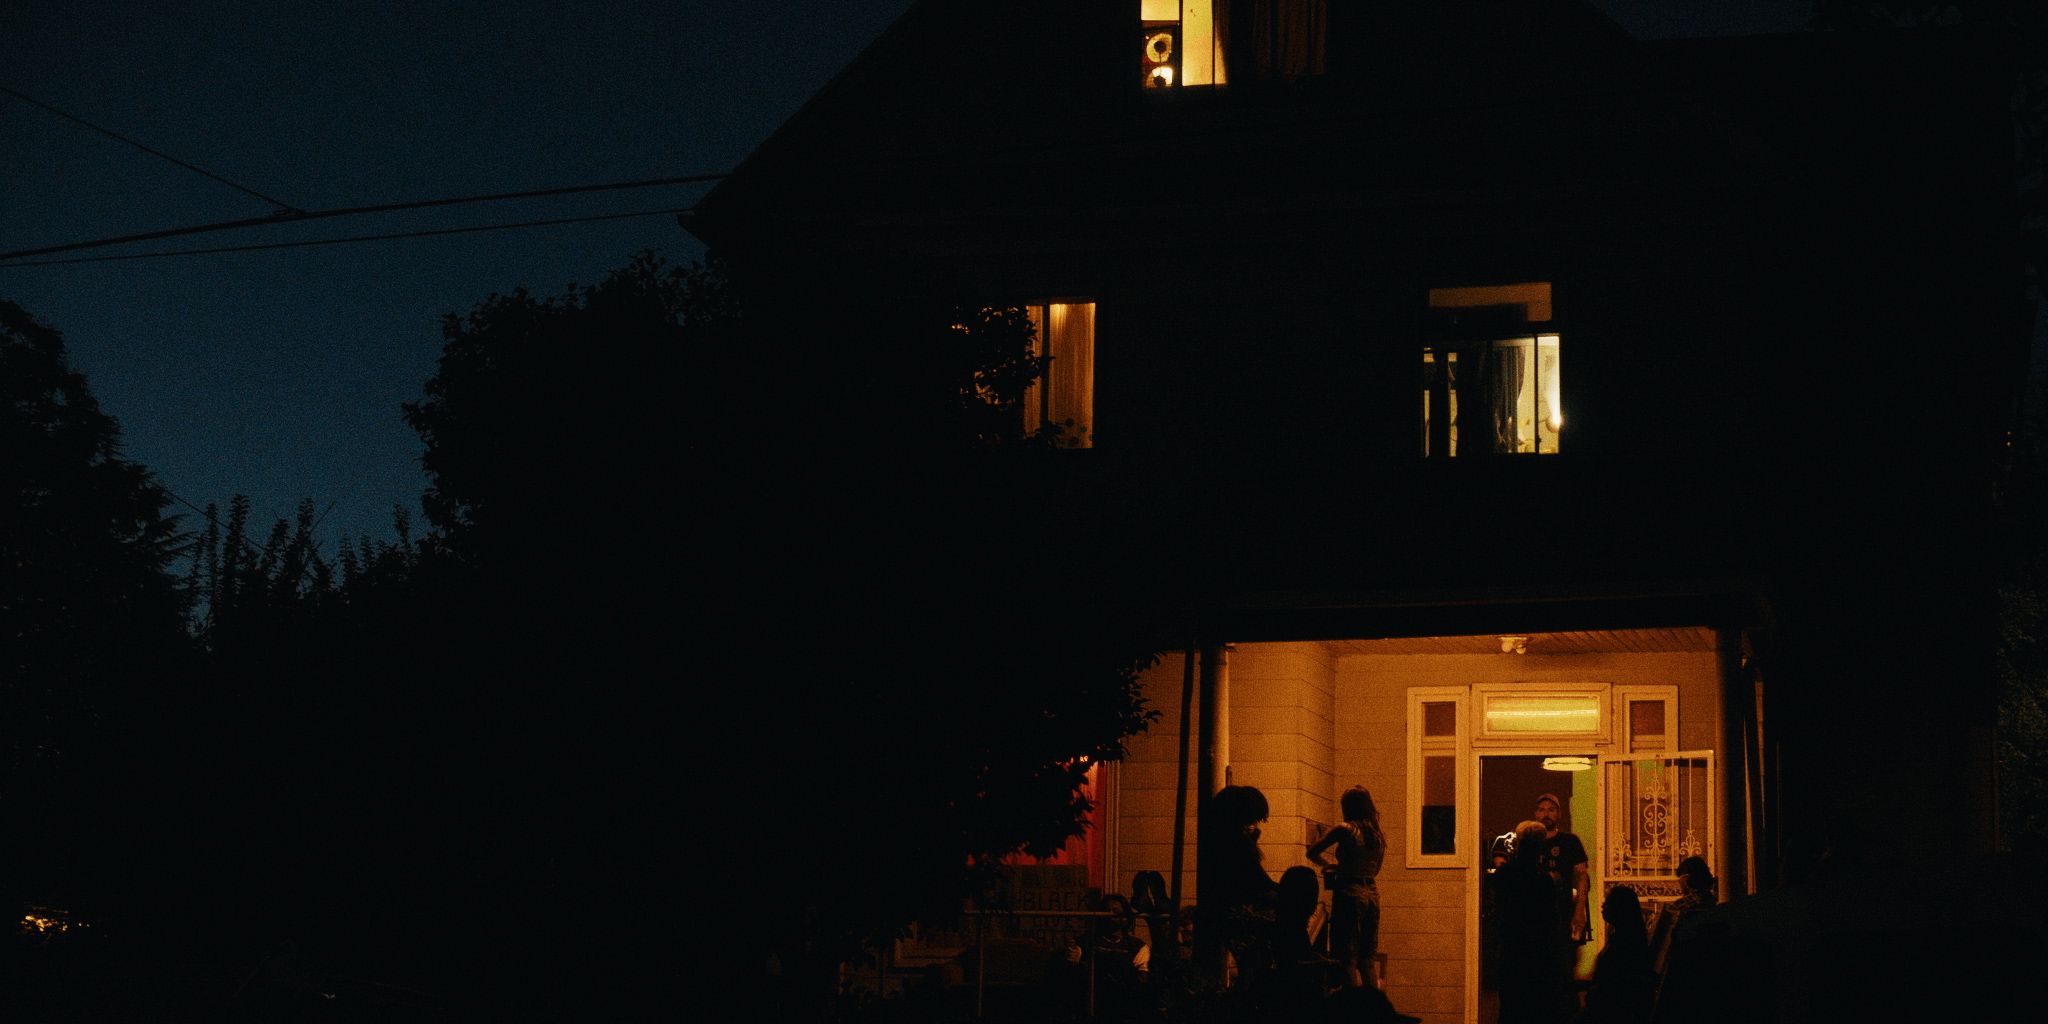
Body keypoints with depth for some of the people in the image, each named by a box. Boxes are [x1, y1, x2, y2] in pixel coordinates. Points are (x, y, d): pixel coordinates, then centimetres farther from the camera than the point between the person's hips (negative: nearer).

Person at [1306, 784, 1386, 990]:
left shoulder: (1345, 829, -8)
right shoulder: (1378, 834, 9)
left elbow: (1312, 852, -1)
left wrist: (1329, 866, 16)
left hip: (1349, 894, -7)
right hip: (1372, 894, 7)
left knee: (1347, 959, -4)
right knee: (1366, 958, 14)